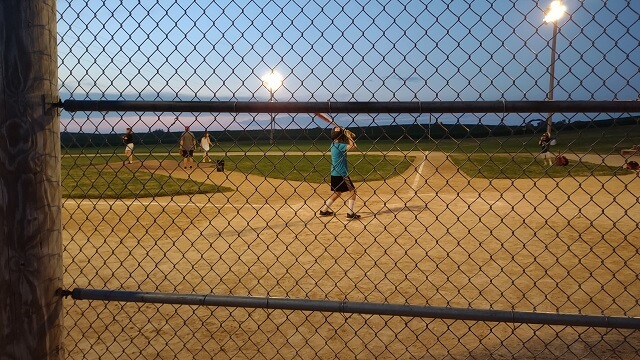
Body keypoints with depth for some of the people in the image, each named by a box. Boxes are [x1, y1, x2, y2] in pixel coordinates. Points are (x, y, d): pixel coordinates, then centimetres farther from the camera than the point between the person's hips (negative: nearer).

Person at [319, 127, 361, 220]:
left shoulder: (333, 144, 9)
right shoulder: (339, 145, -18)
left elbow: (349, 145, 22)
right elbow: (353, 146, -26)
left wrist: (349, 137, 6)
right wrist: (349, 136, -12)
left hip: (334, 173, 9)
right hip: (341, 174, -9)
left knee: (338, 192, 20)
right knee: (352, 191, 1)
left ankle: (324, 210, 23)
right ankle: (351, 214, -2)